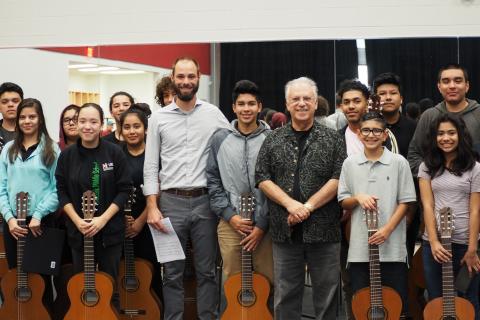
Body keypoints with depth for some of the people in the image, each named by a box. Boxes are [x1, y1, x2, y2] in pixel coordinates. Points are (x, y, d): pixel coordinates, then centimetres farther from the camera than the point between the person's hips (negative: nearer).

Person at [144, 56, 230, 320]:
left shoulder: (213, 114, 5)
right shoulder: (158, 118, 4)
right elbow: (151, 167, 3)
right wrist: (152, 207, -6)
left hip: (205, 201, 0)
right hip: (171, 202, 0)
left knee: (206, 270, 7)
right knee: (172, 273, 5)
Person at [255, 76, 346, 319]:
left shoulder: (332, 139, 4)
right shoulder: (273, 140, 9)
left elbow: (338, 178, -5)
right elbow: (262, 179, 2)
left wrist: (308, 206, -14)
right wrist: (291, 204, -12)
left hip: (324, 229, -1)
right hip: (285, 230, 1)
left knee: (326, 294, 5)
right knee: (285, 298, 7)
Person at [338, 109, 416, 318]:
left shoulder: (399, 162, 0)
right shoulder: (350, 163, 6)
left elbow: (405, 202, -1)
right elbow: (343, 202, 11)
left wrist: (387, 229, -12)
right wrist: (358, 198, -11)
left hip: (392, 247, -2)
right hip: (359, 247, 2)